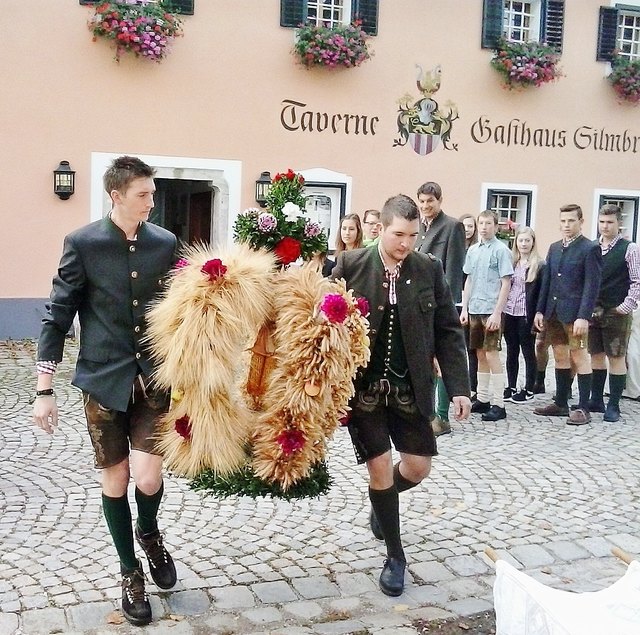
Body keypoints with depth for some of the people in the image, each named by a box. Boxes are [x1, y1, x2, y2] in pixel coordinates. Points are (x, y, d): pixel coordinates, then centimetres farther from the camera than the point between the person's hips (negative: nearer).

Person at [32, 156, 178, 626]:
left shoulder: (165, 242, 0)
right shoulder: (83, 243, -7)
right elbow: (58, 316, -5)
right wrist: (45, 391, -7)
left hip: (154, 376, 1)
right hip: (104, 378, -1)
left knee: (148, 476, -9)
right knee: (115, 480, 8)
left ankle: (149, 532, 26)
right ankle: (131, 572, 28)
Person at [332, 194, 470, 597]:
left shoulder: (429, 269, -1)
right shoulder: (351, 265, -8)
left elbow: (448, 332, 2)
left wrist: (459, 387, -3)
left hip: (410, 387, 3)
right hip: (363, 386, -2)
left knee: (418, 466, 7)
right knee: (380, 467, -1)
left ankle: (382, 503, 43)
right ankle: (395, 556, 20)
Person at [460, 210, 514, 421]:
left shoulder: (501, 250, -7)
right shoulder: (473, 250, 10)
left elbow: (506, 283, -9)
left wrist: (497, 313, -14)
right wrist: (464, 308, 9)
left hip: (491, 311, -6)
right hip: (474, 310, 6)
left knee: (492, 355, -6)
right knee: (480, 355, 12)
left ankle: (498, 404, 0)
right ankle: (482, 399, 21)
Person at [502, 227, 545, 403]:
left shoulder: (539, 265, -5)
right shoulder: (510, 262, 9)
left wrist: (538, 316, -13)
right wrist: (500, 312, 3)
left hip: (526, 315, -4)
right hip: (509, 313, 5)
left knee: (528, 352, 5)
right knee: (511, 352, 11)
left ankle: (528, 390, 13)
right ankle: (511, 387, 20)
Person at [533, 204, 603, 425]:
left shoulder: (590, 248, -6)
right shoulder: (554, 248, 14)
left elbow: (592, 286, -11)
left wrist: (583, 317, -18)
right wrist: (540, 310, 9)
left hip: (574, 314, -6)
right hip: (553, 313, 7)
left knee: (579, 358, -3)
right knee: (560, 357, 12)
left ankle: (583, 408, 2)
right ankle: (560, 403, 20)